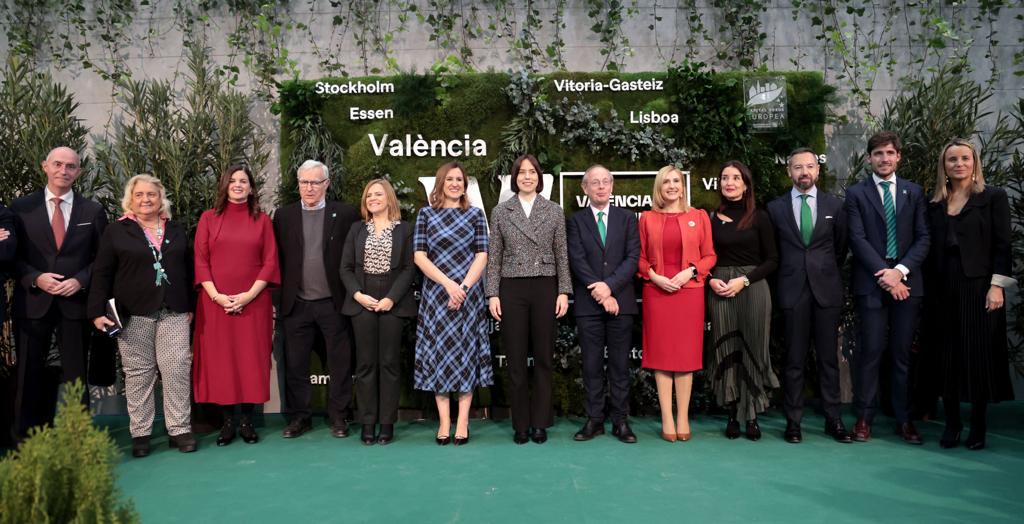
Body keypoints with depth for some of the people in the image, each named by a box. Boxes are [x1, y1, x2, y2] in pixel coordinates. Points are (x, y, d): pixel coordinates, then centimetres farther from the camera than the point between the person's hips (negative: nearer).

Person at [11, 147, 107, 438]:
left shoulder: (93, 211, 4)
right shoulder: (21, 207, 3)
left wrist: (81, 281, -10)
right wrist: (35, 278, -12)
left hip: (75, 302, 0)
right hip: (32, 302, 0)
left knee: (75, 373, 7)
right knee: (30, 374, 7)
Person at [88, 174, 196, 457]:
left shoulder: (176, 231, 14)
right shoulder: (116, 231, 6)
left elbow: (187, 271, 15)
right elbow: (101, 274, 3)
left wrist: (190, 306, 10)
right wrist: (97, 312, -5)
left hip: (173, 313, 2)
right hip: (133, 315, -1)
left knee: (177, 370, -3)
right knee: (138, 374, 3)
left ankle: (179, 429, 5)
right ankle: (140, 433, 12)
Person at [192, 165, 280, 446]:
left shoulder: (262, 220, 7)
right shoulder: (209, 218, 8)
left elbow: (270, 262, 1)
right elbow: (200, 261, 2)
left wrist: (249, 294, -11)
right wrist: (216, 295, -11)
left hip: (253, 302, 0)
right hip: (215, 302, 0)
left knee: (251, 359, 2)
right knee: (219, 359, 2)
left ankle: (247, 420, 11)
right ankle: (227, 421, 11)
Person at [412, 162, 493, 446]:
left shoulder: (475, 214, 6)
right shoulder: (426, 214, 5)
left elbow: (482, 255, 0)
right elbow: (419, 256, -2)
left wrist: (464, 287, -13)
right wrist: (447, 283, -13)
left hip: (469, 293, 0)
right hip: (436, 294, 0)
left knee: (466, 352, 1)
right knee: (439, 353, 1)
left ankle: (462, 422, 6)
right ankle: (444, 421, 8)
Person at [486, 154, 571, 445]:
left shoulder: (554, 211, 6)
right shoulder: (500, 211, 6)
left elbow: (562, 255, 5)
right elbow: (494, 257, 5)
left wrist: (564, 292, -2)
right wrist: (492, 294, -2)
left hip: (545, 288, 0)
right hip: (512, 289, 0)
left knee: (543, 357, 5)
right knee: (516, 359, 3)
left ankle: (540, 423, 16)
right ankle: (521, 424, 14)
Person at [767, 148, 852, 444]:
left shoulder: (834, 205, 7)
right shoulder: (775, 208, 5)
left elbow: (841, 247, 15)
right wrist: (788, 275, 9)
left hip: (826, 289, 1)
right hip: (792, 290, -1)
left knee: (828, 357, 5)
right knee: (794, 359, 3)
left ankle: (833, 420, 13)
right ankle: (793, 421, 9)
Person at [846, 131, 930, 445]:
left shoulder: (914, 192, 11)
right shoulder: (856, 193, 4)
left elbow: (923, 238, 5)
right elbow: (858, 239, -5)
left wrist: (900, 270, -10)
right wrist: (884, 274, -13)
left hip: (907, 282, 2)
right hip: (871, 283, -2)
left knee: (904, 353, 6)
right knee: (871, 350, -3)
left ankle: (904, 419, 15)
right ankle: (864, 418, 7)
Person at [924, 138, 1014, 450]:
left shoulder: (993, 197, 1)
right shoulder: (935, 203, 10)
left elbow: (1002, 245, -4)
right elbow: (932, 248, 8)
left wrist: (997, 286, -12)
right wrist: (929, 288, 2)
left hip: (978, 286, -3)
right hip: (942, 288, 3)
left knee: (979, 354, 1)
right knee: (946, 356, 5)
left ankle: (978, 425, 12)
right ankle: (951, 423, 13)